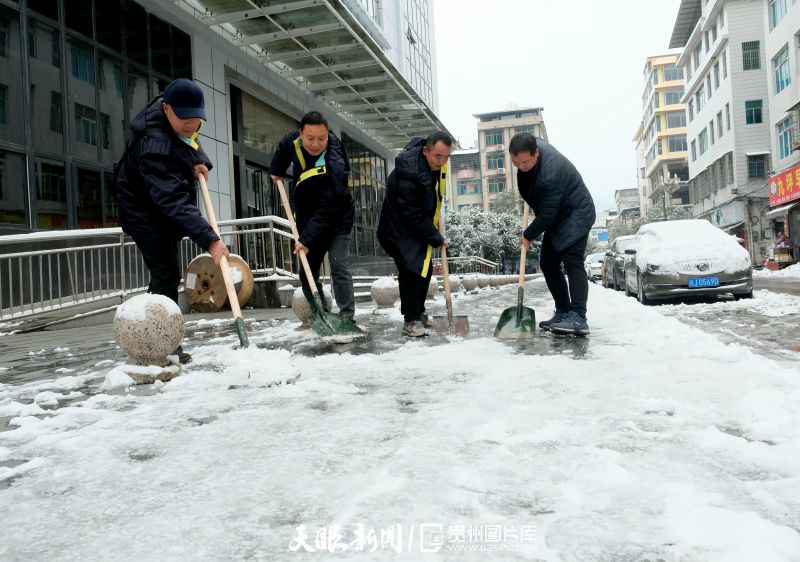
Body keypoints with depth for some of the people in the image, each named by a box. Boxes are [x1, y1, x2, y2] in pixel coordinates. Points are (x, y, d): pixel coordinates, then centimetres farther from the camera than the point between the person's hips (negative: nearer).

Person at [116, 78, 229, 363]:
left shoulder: (181, 121, -10)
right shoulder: (155, 146, -37)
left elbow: (190, 139, 15)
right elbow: (174, 201, -45)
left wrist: (200, 160, -7)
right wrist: (209, 239, -53)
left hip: (164, 208, 9)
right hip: (144, 212, -9)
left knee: (166, 274, 15)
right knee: (166, 274, -17)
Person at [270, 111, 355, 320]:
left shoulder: (334, 168, -34)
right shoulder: (294, 140, -14)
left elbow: (326, 212, -33)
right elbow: (284, 146, 14)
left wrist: (307, 240, -34)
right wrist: (277, 170, 14)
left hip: (336, 221, -7)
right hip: (308, 220, 7)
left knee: (339, 267, -17)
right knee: (307, 272, 9)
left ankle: (347, 316, -11)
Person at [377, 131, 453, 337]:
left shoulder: (436, 161, -8)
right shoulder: (407, 174, -34)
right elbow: (413, 216, -28)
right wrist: (436, 239, -19)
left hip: (420, 225, 9)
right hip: (400, 228, -9)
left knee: (425, 269, 11)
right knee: (411, 270, -15)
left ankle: (419, 313, 25)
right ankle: (411, 320, -6)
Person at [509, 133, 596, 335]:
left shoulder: (549, 175, -36)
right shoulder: (532, 145, -10)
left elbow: (546, 215, -28)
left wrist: (528, 235, -13)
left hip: (576, 214, -9)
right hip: (557, 215, 9)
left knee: (572, 262, -22)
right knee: (547, 264, 5)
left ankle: (578, 317, -29)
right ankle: (563, 313, 9)